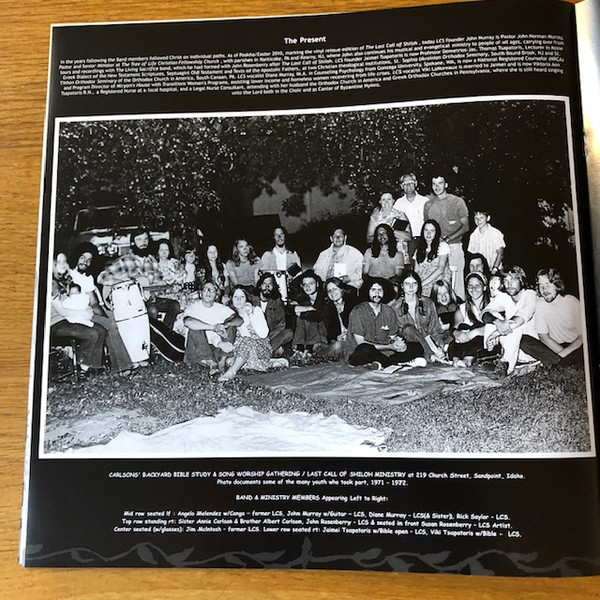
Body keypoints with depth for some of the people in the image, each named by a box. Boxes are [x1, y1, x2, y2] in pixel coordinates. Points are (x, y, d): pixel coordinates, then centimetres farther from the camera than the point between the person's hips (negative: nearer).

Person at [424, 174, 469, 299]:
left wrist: (448, 238, -13)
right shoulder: (428, 205, 14)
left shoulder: (457, 201, 4)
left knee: (456, 279, -4)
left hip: (454, 246, -3)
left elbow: (465, 226, 0)